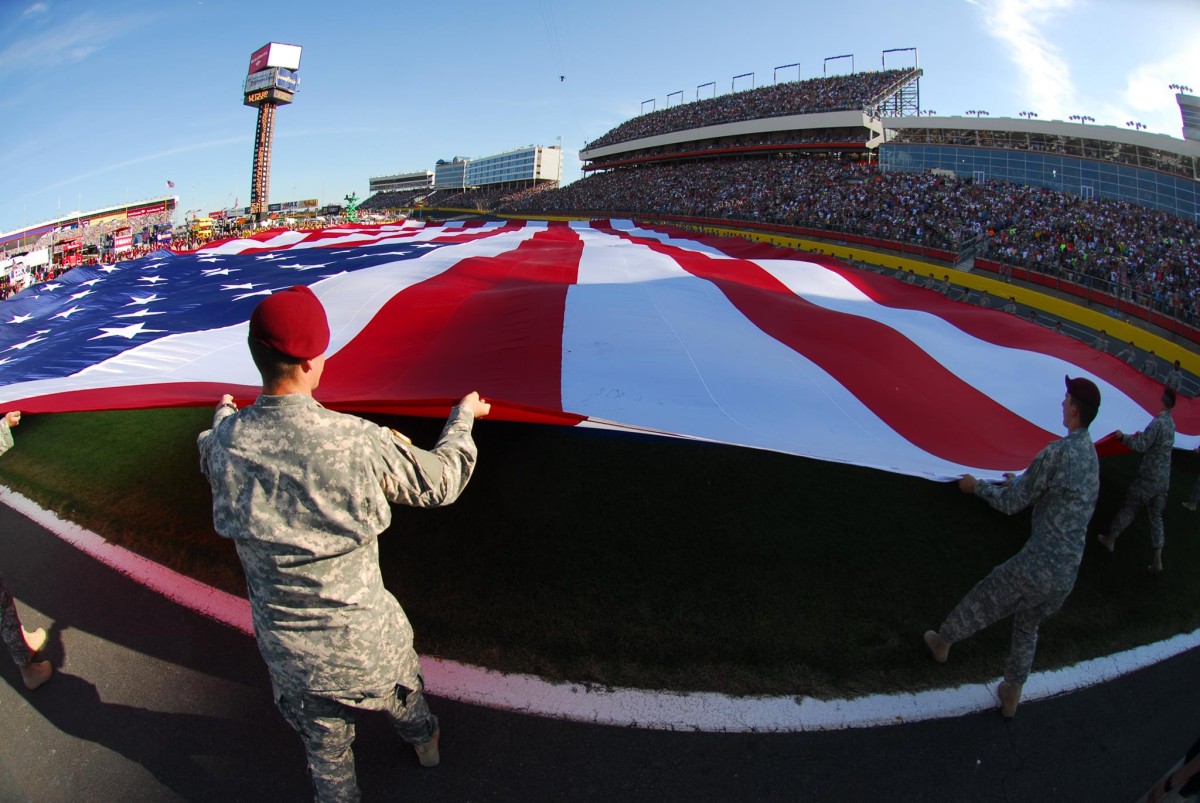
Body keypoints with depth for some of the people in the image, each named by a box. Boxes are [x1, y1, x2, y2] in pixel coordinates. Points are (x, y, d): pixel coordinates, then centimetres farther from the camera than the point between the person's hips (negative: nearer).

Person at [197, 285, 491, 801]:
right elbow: (440, 484, -12)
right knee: (403, 695, 32)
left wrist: (224, 411, 33)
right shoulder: (357, 441, -29)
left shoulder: (225, 443, -17)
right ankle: (424, 742, 62)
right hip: (364, 637, -1)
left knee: (325, 749, 26)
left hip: (286, 649, 2)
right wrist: (464, 416, 5)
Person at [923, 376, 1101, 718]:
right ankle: (1012, 693, 38)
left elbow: (1011, 505, -11)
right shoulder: (1092, 458, 7)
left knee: (980, 600, 16)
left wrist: (976, 486, 4)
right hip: (1067, 577, 8)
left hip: (1036, 566, -8)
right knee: (1027, 626, 26)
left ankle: (943, 641, 39)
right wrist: (1021, 484, 33)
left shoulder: (1057, 452, -19)